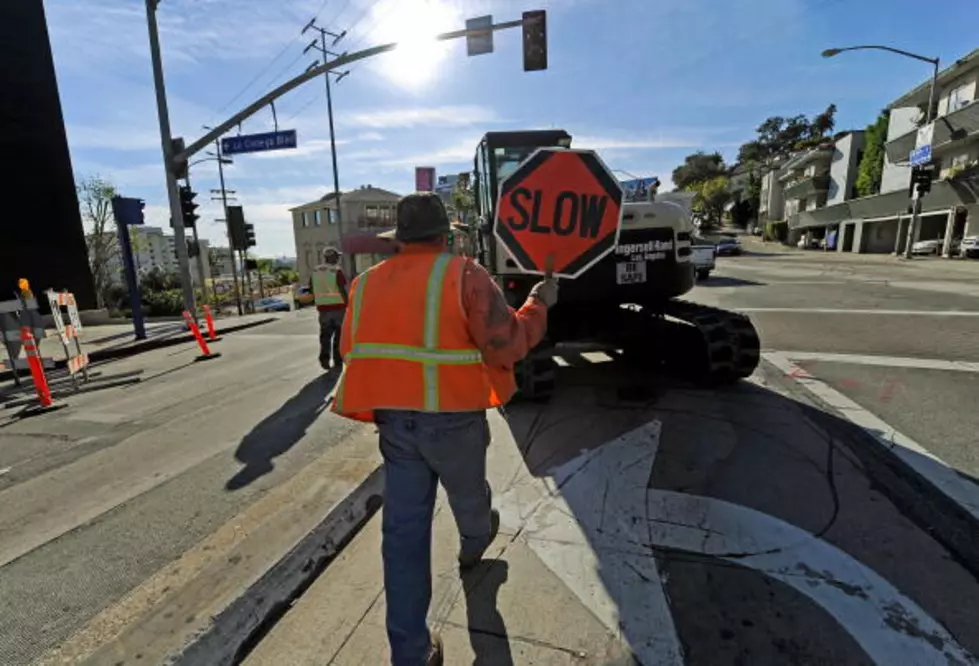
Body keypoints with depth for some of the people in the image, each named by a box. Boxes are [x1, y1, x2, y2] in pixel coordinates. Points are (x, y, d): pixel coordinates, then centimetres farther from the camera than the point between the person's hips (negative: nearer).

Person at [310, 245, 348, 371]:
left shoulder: (315, 271, 7)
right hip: (339, 307, -4)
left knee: (325, 335, 15)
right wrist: (348, 305, -8)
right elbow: (343, 290, -16)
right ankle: (338, 363, 12)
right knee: (339, 335, 8)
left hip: (323, 308, 4)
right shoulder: (337, 270, -11)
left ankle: (324, 357, -4)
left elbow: (312, 290, 10)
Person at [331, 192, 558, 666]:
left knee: (403, 531, 12)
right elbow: (507, 344, -17)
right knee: (468, 493, 28)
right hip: (453, 420, -3)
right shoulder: (464, 274, -12)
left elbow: (350, 351, 9)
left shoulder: (367, 283, 3)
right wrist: (539, 304, 0)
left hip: (394, 422, 4)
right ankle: (474, 544, 59)